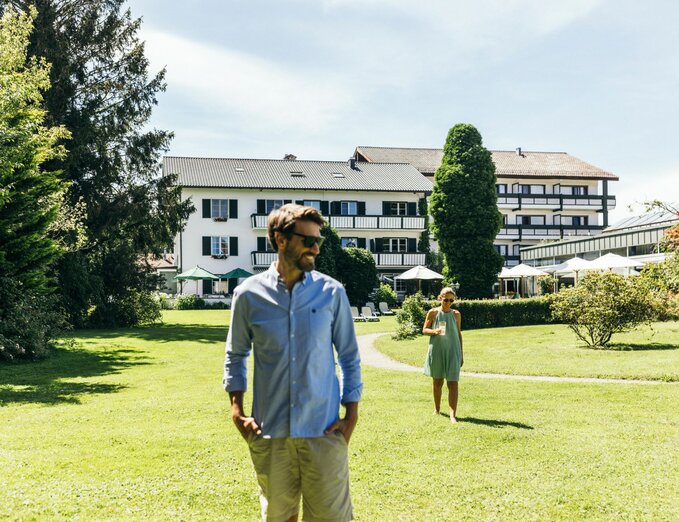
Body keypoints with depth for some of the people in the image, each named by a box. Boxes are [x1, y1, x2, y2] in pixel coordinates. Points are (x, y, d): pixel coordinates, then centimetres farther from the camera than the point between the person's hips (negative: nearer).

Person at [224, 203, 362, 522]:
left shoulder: (331, 292, -1)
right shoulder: (248, 295, -1)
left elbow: (349, 356, 5)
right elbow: (236, 355, 10)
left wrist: (352, 413, 0)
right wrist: (236, 407, 0)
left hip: (324, 429, -1)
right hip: (269, 432, 1)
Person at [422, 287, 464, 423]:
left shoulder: (456, 314, 4)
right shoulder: (433, 313, -1)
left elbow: (459, 333, 11)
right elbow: (424, 330, 3)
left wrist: (461, 354, 11)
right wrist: (434, 331, -20)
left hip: (452, 351, 0)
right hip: (437, 351, 0)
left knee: (453, 383, -9)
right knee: (437, 381, 13)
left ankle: (453, 414, -13)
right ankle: (437, 409, 33)